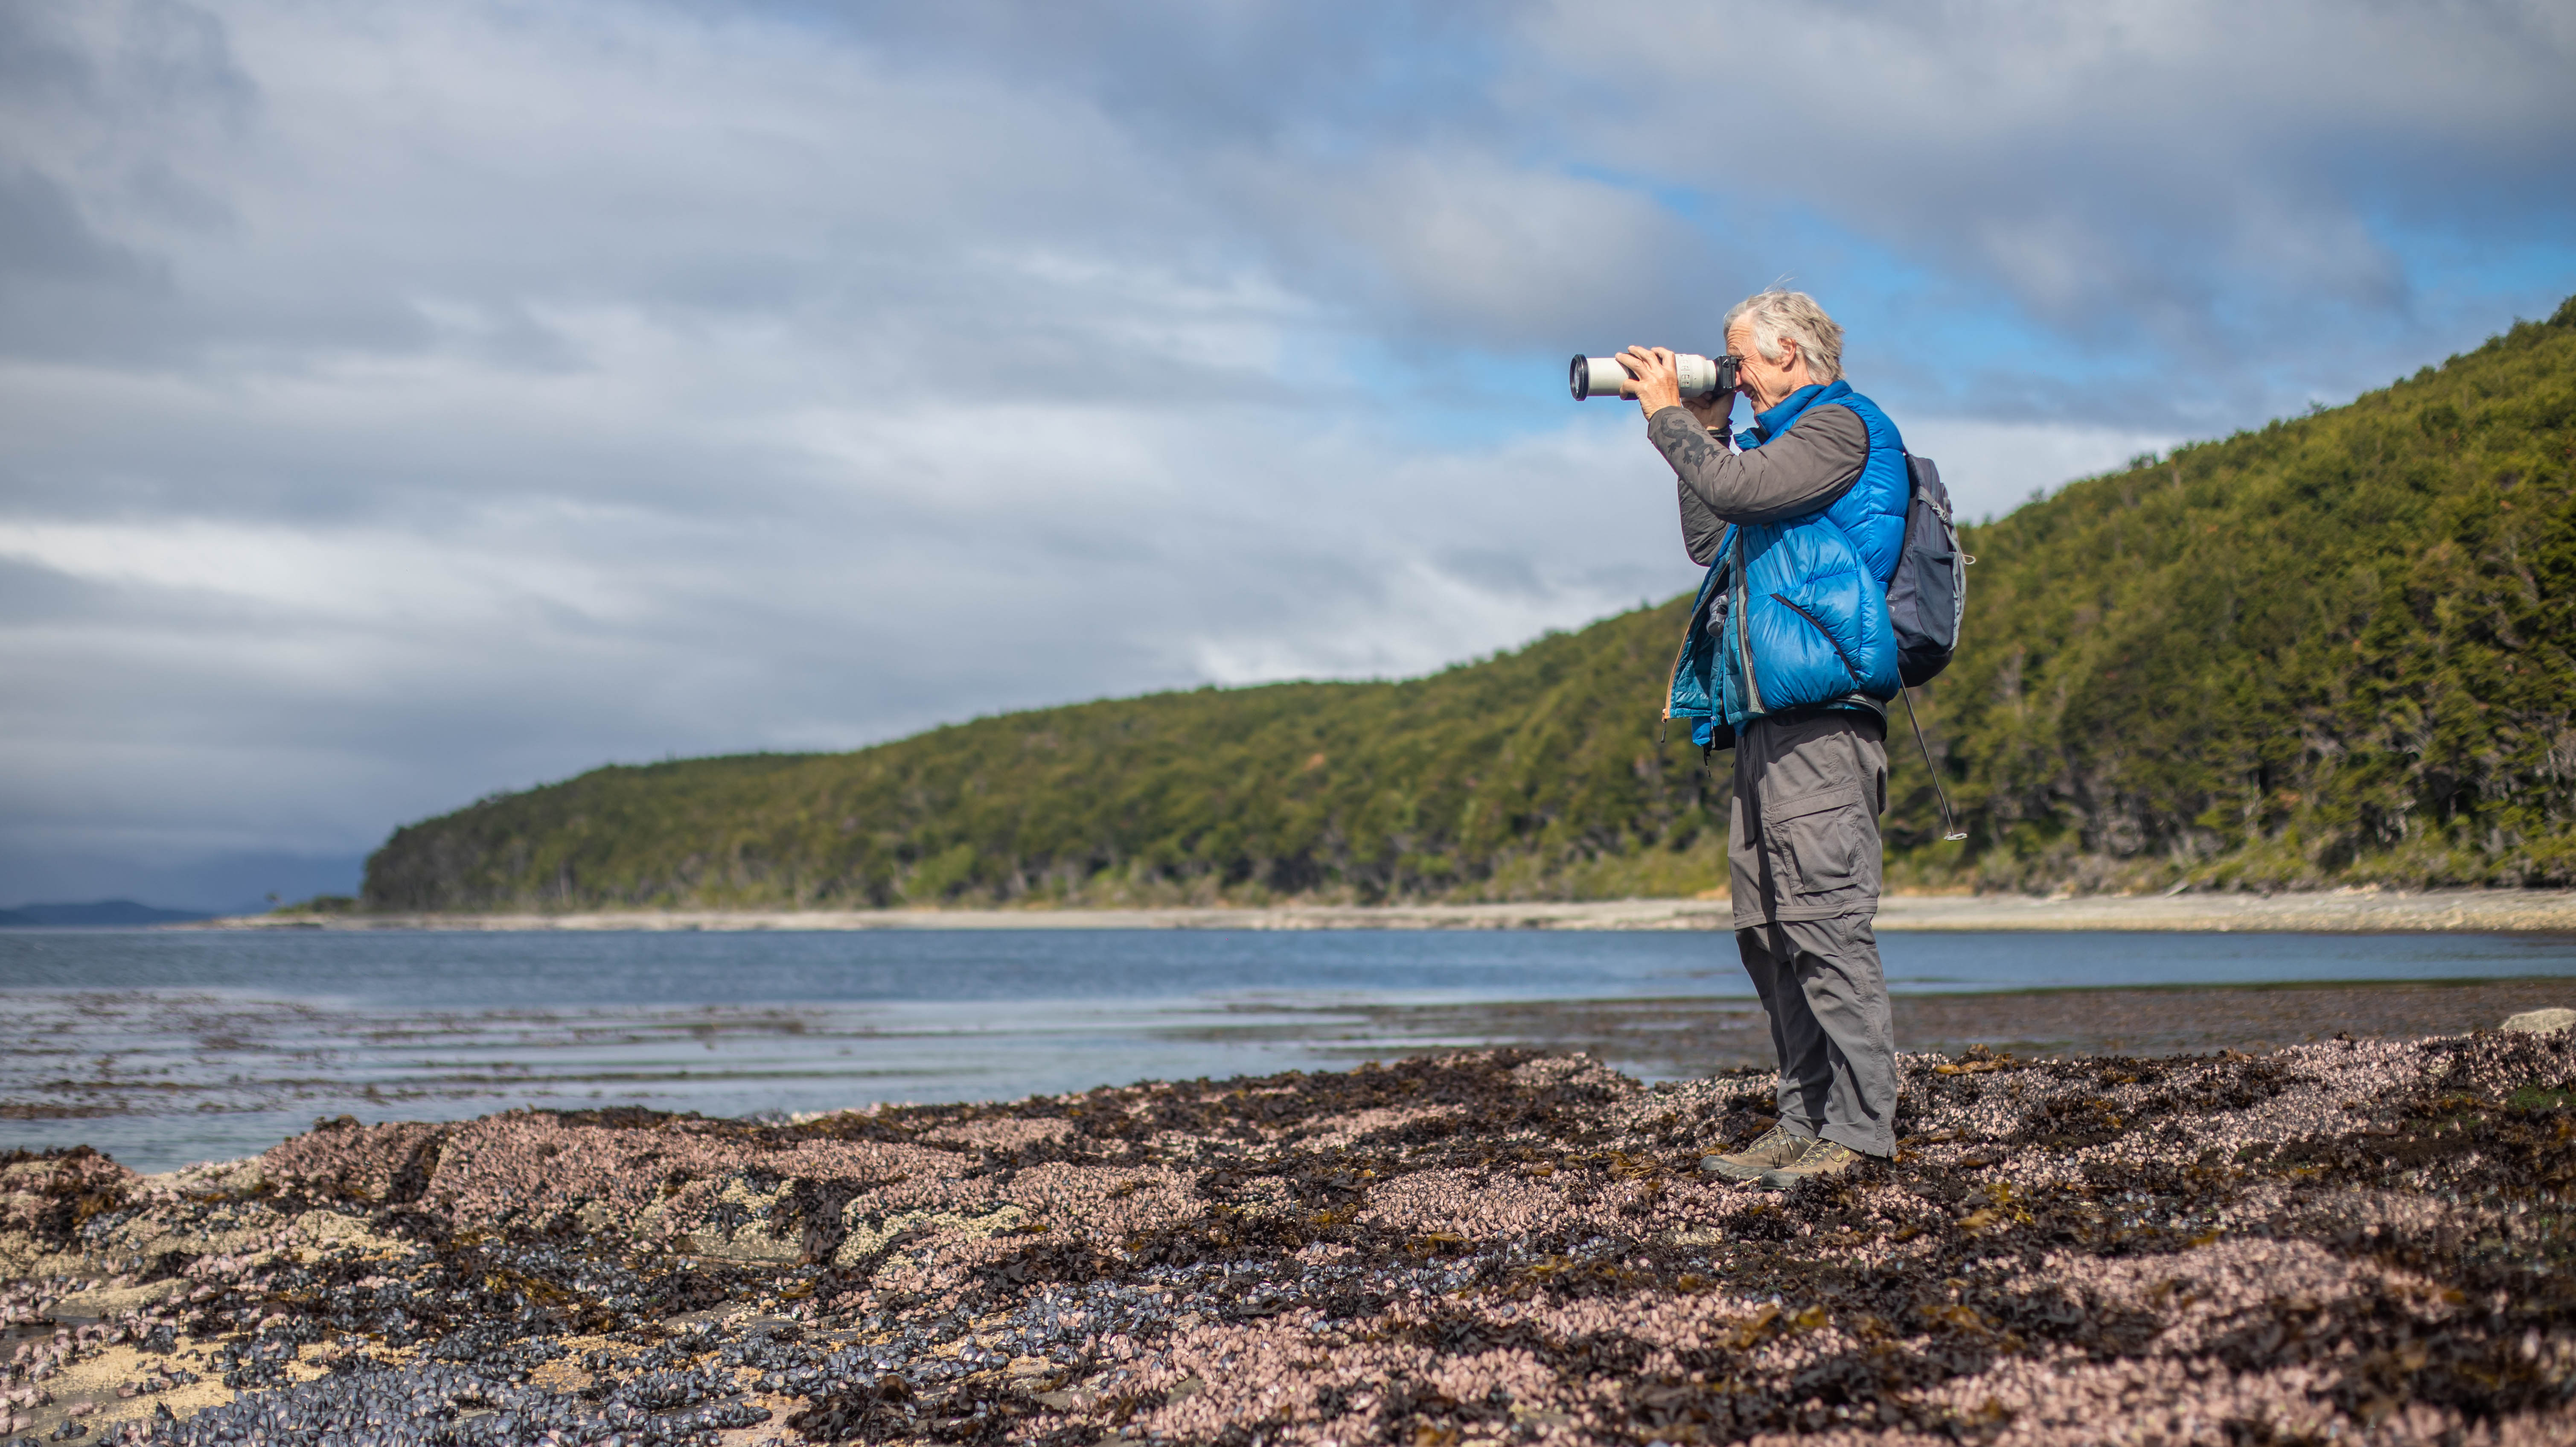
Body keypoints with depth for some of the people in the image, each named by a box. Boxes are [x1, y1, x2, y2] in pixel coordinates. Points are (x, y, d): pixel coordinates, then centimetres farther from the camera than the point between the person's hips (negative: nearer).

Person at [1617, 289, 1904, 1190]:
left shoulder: (1842, 424, -3)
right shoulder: (1787, 440, 25)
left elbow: (1736, 488, -16)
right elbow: (1710, 543, 26)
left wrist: (1668, 415, -2)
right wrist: (1705, 433, 21)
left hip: (1821, 719, -10)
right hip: (1765, 722, 10)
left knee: (1824, 919, -12)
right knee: (1767, 928, 8)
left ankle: (1859, 1130, -10)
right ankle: (1804, 1123, 12)